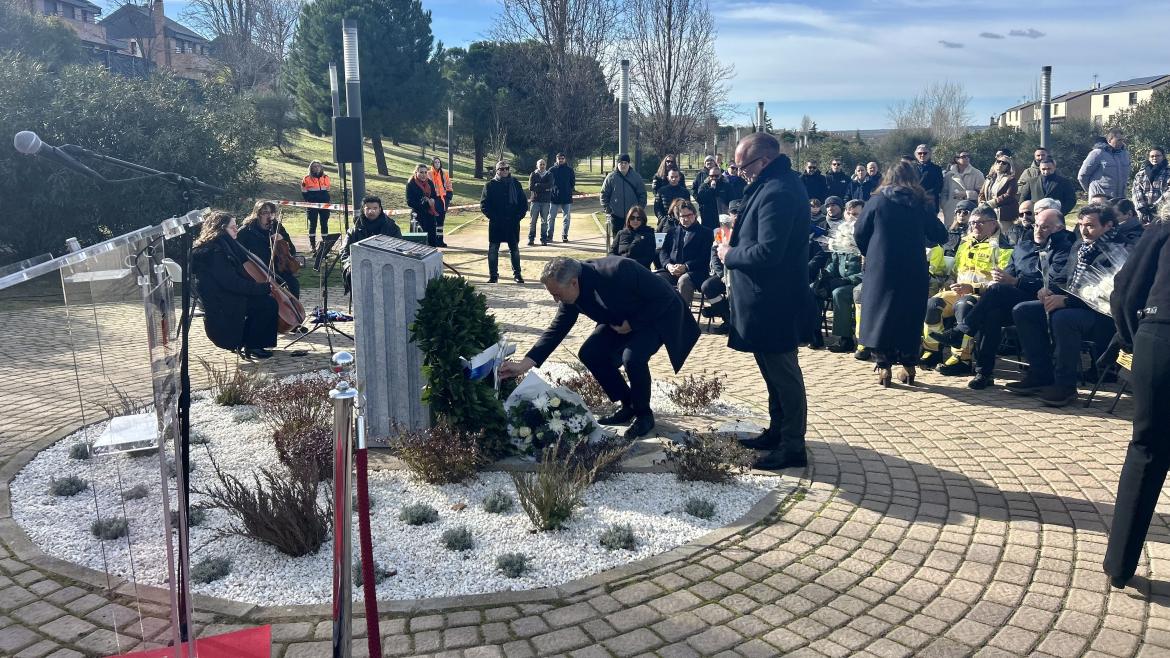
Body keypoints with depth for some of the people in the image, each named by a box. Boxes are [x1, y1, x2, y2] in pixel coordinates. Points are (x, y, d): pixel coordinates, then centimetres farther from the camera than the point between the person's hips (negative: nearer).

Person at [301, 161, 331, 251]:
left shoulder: (326, 177, 7)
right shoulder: (307, 179, -2)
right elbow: (304, 193, 2)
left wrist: (327, 201, 5)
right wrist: (309, 201, -8)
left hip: (324, 206, 3)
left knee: (324, 224, 5)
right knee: (313, 224, 2)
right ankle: (313, 245, 5)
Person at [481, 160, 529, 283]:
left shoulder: (515, 184, 4)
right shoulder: (490, 185, 0)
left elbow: (524, 203, 5)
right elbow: (484, 204, -1)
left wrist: (518, 216, -6)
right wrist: (492, 216, -11)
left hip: (513, 223, 1)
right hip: (495, 224, -1)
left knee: (515, 249, 8)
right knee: (493, 249, 2)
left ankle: (517, 274, 18)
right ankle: (493, 275, 10)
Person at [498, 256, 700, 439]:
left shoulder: (618, 271, -37)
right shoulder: (571, 293, -16)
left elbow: (665, 297, -28)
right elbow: (556, 330, -10)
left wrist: (632, 323, -24)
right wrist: (524, 364, -18)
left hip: (659, 315, -7)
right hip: (622, 320, 7)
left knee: (633, 357, -30)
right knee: (589, 354, -8)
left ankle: (644, 414, -4)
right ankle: (628, 405, 10)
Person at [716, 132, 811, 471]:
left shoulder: (777, 192, -23)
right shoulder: (778, 183, 11)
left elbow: (767, 252, -28)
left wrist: (729, 255, -13)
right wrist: (736, 237, 5)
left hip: (772, 301, -11)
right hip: (769, 297, 11)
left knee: (783, 373, 0)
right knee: (776, 370, 20)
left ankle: (793, 446, 11)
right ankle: (778, 431, 33)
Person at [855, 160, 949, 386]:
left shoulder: (877, 201, -1)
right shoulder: (923, 204, 2)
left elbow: (859, 233, 1)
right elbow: (939, 236, 6)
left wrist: (869, 254, 17)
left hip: (881, 268, -1)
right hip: (914, 271, 2)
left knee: (880, 313, 7)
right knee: (910, 316, 12)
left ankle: (884, 367, 4)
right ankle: (908, 367, 15)